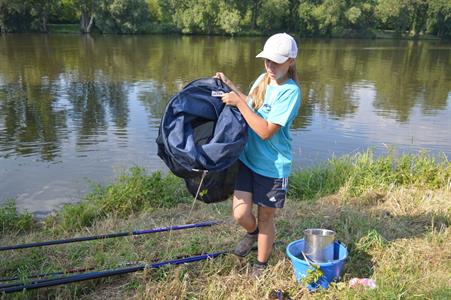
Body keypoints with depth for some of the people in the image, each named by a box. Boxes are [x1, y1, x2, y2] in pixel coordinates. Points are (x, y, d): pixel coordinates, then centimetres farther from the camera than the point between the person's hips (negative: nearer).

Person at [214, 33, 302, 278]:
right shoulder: (263, 79, 4)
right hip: (247, 158, 5)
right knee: (240, 214, -3)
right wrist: (230, 86, 13)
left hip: (272, 166, -5)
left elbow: (266, 131, -24)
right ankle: (253, 232, 34)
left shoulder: (291, 91, -18)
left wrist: (238, 102, -23)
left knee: (265, 218, 11)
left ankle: (261, 266, 34)